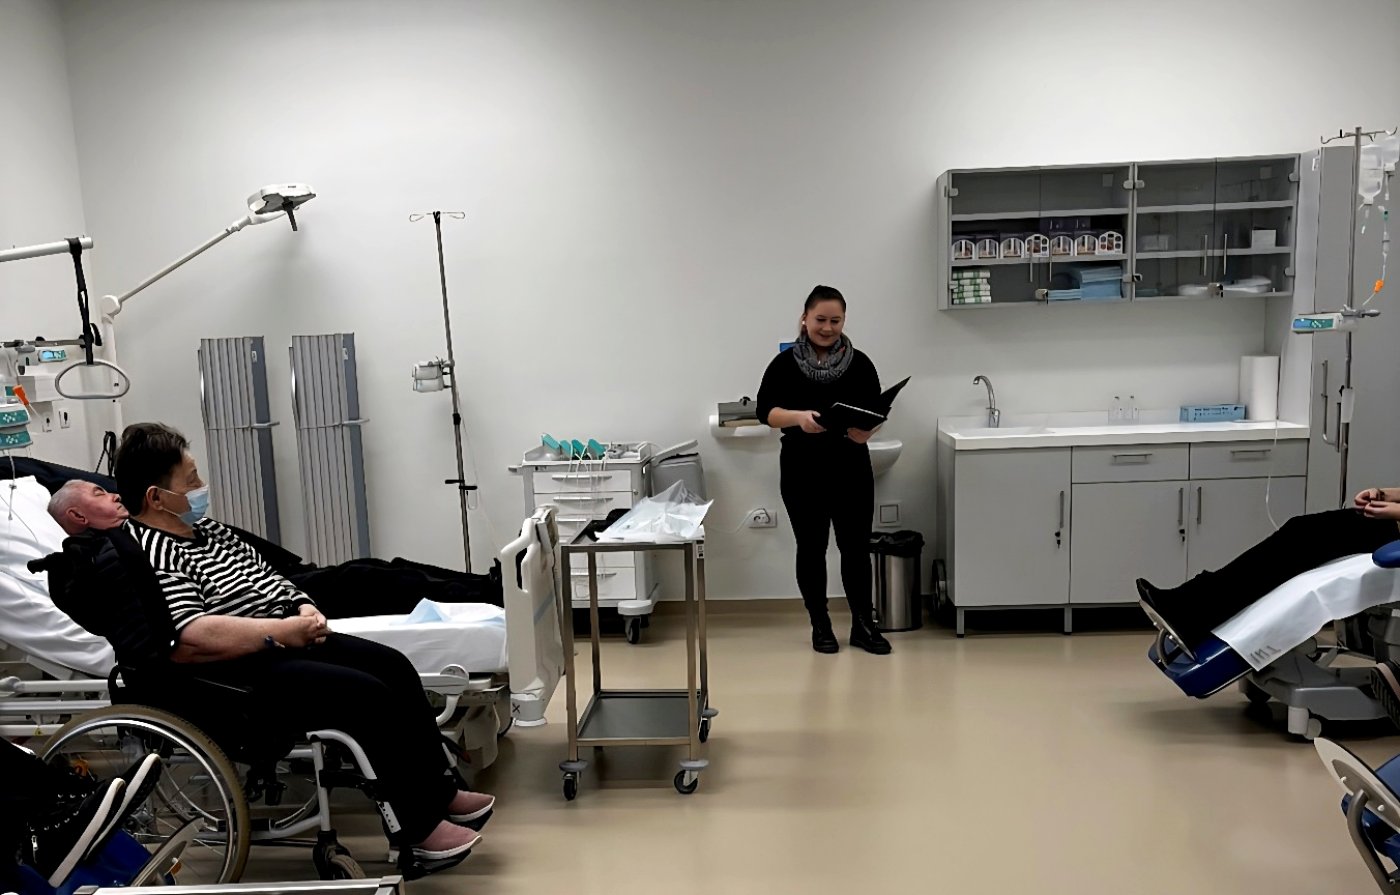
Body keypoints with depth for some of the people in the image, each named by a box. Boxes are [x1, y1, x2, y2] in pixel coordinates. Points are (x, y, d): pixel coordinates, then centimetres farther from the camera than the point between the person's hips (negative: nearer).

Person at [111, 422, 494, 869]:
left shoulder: (203, 528, 15)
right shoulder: (149, 555, -16)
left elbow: (262, 575, 21)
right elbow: (192, 638, -26)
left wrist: (303, 607, 1)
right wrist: (281, 631, -21)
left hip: (284, 641, 10)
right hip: (241, 674, -10)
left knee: (394, 668, -2)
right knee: (370, 697, -22)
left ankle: (440, 792, 9)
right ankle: (419, 826, -9)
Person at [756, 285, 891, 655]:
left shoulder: (859, 363, 2)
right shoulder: (785, 363, -2)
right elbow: (766, 410, -7)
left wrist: (866, 431, -20)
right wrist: (798, 417, -26)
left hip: (851, 470, 1)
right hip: (802, 471, -1)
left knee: (856, 547, 4)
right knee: (811, 548, 8)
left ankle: (863, 626, 17)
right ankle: (820, 626, 21)